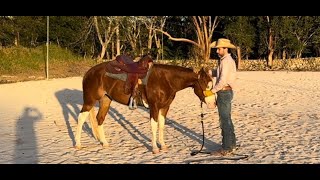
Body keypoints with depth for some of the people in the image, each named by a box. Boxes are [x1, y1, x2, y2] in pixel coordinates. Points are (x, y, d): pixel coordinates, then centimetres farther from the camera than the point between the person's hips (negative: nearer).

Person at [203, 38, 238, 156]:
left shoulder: (226, 61, -18)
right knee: (227, 119, 18)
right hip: (225, 92, 10)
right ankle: (232, 144, 29)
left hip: (224, 92, -10)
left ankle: (226, 148, 0)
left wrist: (212, 91, -19)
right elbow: (218, 73, 20)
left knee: (224, 120, -5)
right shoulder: (225, 60, 14)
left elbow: (222, 81, -23)